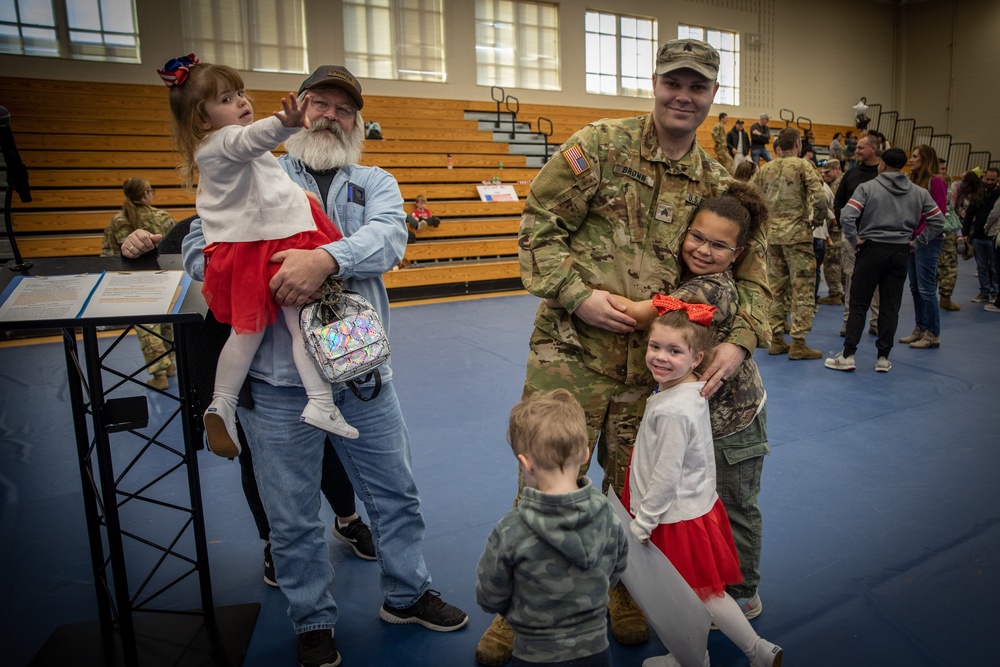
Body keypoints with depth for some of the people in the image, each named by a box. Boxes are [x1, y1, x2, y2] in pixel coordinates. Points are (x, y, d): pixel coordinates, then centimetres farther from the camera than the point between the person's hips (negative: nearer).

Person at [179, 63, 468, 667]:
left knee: (397, 492, 15)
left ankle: (407, 594, 39)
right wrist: (266, 277, -18)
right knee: (294, 515, 11)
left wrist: (328, 258, -30)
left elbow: (389, 236, -10)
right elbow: (199, 249, 0)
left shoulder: (375, 183, 11)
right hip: (279, 375, -1)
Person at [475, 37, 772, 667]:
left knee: (634, 487, 17)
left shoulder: (716, 184, 8)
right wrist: (576, 294, -16)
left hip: (650, 364, 4)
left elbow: (752, 270, 10)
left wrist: (740, 341, -7)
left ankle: (625, 595, 45)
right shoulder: (599, 145, -3)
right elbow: (539, 224, -4)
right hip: (571, 353, -3)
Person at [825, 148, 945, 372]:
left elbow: (847, 216, -18)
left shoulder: (867, 187, -6)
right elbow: (937, 220, 10)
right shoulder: (919, 193, 9)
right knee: (891, 307, 8)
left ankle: (848, 356, 1)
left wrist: (854, 240, -7)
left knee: (858, 304, 2)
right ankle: (883, 358, 12)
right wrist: (916, 241, 11)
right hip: (901, 253, 4)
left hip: (872, 249, -3)